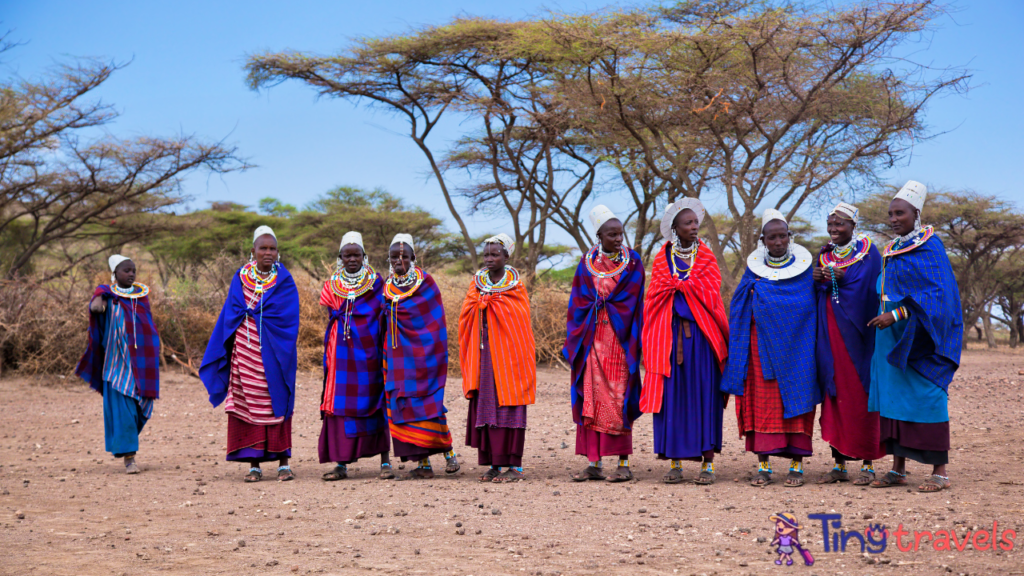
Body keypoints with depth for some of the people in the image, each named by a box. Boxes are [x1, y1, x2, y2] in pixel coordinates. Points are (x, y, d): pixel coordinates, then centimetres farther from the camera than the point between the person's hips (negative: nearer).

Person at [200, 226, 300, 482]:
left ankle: (283, 462, 7)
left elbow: (287, 319, -6)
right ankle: (254, 464, 6)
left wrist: (252, 313, -7)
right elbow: (230, 316, 10)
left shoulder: (284, 281, 3)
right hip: (245, 353, 2)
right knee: (247, 405, 0)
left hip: (273, 354, -2)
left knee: (277, 404, 0)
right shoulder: (240, 279, 9)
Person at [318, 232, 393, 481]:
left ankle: (385, 461, 3)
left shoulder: (376, 283, 4)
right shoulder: (332, 285, 11)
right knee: (341, 403, -1)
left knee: (375, 403, -2)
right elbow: (333, 317, 13)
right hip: (342, 353, 2)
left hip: (369, 351, -2)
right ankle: (341, 463, 4)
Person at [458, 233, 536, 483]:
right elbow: (467, 320, 10)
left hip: (508, 354, -4)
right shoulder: (477, 284, 9)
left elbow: (521, 322, -2)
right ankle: (494, 463, 10)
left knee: (508, 406, -4)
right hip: (483, 356, 4)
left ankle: (514, 465, 1)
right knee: (485, 405, 3)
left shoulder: (515, 286, -1)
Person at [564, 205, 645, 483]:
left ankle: (624, 463, 3)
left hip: (620, 338, -3)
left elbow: (635, 303, 0)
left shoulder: (632, 262, 1)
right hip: (592, 338, 3)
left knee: (618, 398, -3)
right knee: (592, 398, 3)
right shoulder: (587, 263, 7)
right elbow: (578, 302, 9)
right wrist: (574, 341, 4)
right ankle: (594, 463, 8)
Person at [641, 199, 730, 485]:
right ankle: (675, 462, 4)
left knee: (702, 394, -2)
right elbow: (656, 298, 5)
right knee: (672, 395, -1)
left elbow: (711, 293, -1)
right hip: (669, 335, 1)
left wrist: (678, 286, -4)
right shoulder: (662, 259, 9)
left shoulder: (706, 257, 9)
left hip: (701, 335, 0)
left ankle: (707, 462, 2)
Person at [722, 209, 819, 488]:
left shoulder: (803, 265, 3)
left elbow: (811, 305, -2)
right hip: (761, 344, 2)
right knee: (762, 401, -1)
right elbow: (739, 308, 11)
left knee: (795, 398, -2)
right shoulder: (754, 267, 9)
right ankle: (763, 465, 3)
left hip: (794, 345, -2)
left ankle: (797, 464, 4)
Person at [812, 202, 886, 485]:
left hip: (856, 333, -5)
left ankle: (868, 464, 4)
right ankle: (840, 464, 10)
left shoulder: (868, 252, 0)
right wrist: (816, 280, -6)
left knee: (860, 397, -4)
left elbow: (873, 290, -9)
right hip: (829, 334, 5)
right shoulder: (824, 255, 15)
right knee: (834, 396, 4)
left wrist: (844, 279, -20)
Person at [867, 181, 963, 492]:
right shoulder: (892, 250, 14)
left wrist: (897, 314, -24)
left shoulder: (929, 247, -10)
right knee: (892, 396, 6)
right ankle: (898, 469, 12)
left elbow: (937, 294, -19)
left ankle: (940, 472, 1)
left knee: (927, 398, -6)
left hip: (918, 337, -8)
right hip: (892, 337, 8)